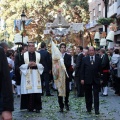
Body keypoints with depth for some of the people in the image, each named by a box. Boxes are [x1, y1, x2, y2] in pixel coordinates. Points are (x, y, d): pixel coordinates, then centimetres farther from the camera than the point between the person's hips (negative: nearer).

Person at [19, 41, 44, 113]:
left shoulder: (39, 55, 8)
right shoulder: (24, 55, 6)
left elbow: (42, 65, 5)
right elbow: (21, 66, 3)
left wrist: (36, 64, -12)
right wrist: (28, 65, -13)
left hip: (36, 76, 1)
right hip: (27, 76, 0)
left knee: (37, 92, -5)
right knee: (29, 92, -3)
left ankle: (37, 107, 1)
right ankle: (30, 107, 6)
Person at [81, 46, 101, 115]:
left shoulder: (98, 59, 4)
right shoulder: (85, 59, 4)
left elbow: (100, 69, 5)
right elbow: (82, 70, 2)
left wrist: (101, 78, 1)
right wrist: (82, 79, -4)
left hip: (96, 80, 0)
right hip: (87, 80, 1)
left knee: (96, 95, -1)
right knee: (88, 95, 8)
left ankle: (96, 110, 2)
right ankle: (89, 109, 19)